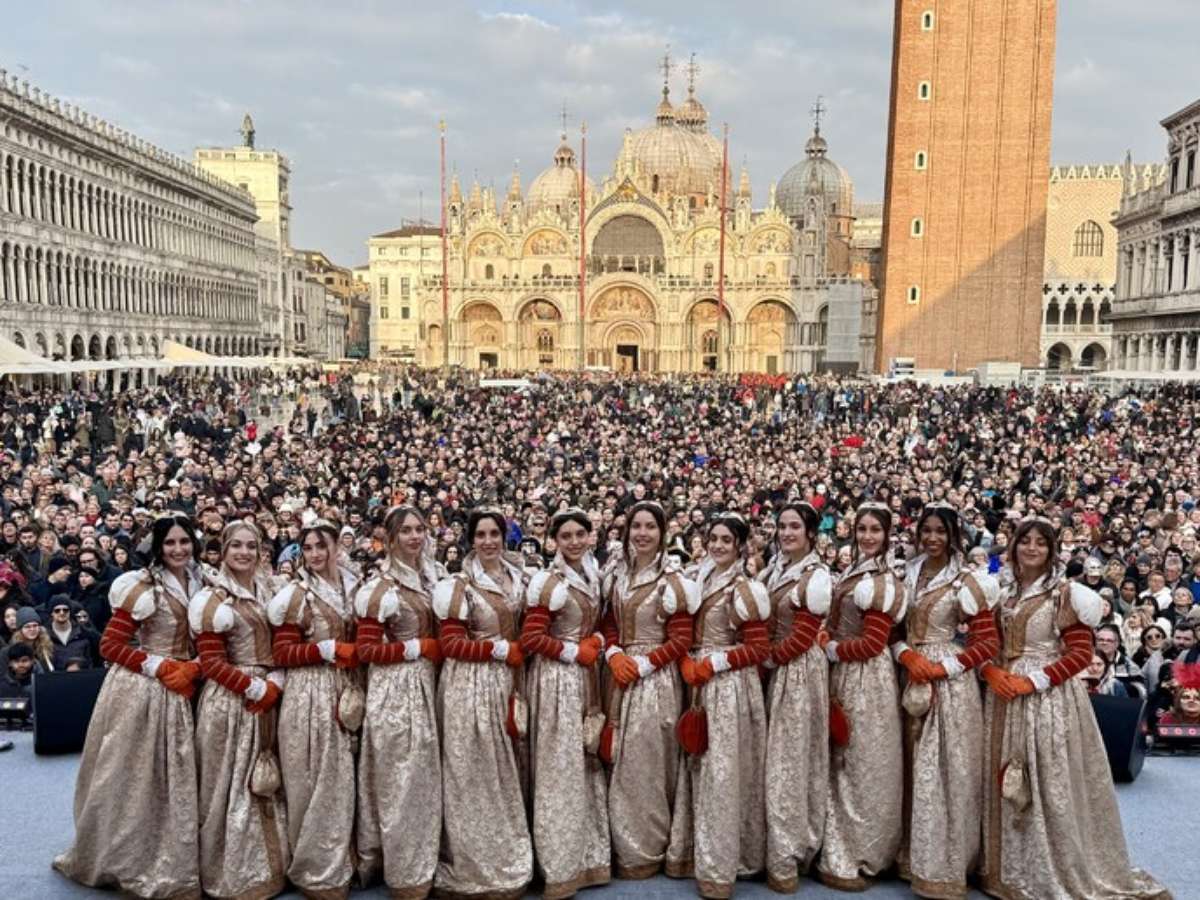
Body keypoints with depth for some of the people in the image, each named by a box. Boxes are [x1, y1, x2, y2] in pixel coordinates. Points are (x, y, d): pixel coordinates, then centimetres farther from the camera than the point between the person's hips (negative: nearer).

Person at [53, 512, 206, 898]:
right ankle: (124, 858, 24)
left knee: (173, 778, 14)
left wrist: (193, 670, -9)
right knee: (136, 776, 5)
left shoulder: (200, 584, 5)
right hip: (142, 689, -6)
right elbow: (110, 645, -12)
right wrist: (162, 668, -16)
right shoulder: (143, 587, -12)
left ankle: (170, 861, 29)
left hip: (182, 691, 6)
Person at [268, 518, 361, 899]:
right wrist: (329, 650, -17)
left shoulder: (352, 587, 9)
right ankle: (314, 868, 14)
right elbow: (281, 652, -9)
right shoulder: (296, 594, -5)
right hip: (308, 694, -5)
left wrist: (356, 653, 2)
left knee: (341, 780, 10)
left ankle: (339, 862, 25)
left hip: (346, 690, 5)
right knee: (314, 782, 0)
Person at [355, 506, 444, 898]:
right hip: (395, 687, -7)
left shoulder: (430, 576, 7)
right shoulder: (381, 588, -13)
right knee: (400, 778, 2)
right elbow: (367, 650, -14)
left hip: (426, 681, 7)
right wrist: (420, 647, -15)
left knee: (423, 774, 14)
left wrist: (434, 649, 2)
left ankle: (420, 859, 29)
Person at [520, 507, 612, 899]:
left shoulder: (593, 576, 8)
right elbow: (531, 639, -17)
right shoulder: (548, 583, -14)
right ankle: (561, 866, 12)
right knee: (560, 769, 0)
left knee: (588, 765, 14)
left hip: (586, 677, 7)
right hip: (557, 679, -7)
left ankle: (589, 856, 28)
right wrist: (576, 652, -13)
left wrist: (598, 642, 1)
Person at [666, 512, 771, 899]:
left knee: (722, 771, -1)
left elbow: (759, 648, -10)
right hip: (697, 682, 6)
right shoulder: (694, 580, 8)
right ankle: (693, 850, 24)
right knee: (697, 766, 12)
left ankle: (718, 864, 9)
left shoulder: (745, 590, -10)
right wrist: (687, 662, -3)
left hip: (730, 686, -6)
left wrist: (714, 663, -15)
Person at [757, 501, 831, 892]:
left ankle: (785, 859, 9)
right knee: (780, 753, 15)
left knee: (791, 757, -1)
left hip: (800, 671, -8)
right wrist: (766, 659, 0)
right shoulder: (776, 567, 7)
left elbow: (803, 637, -18)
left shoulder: (816, 576, -16)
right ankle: (792, 845, 29)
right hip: (777, 669, 8)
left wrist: (766, 659, -11)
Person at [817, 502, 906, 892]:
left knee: (862, 769, 3)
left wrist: (827, 648, -12)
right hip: (844, 675, 9)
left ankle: (856, 859, 16)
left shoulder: (881, 582, -16)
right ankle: (845, 850, 30)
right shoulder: (852, 572, 10)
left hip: (866, 680, -9)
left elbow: (871, 643, -20)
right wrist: (829, 645, -1)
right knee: (845, 766, 17)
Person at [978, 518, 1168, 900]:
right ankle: (1009, 865, 23)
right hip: (1004, 694, 5)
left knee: (1050, 783, -1)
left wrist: (1034, 680, -16)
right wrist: (990, 671, -7)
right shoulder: (1001, 590, 9)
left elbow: (1081, 652, -10)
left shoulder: (1065, 593, -6)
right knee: (1006, 782, 9)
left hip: (1049, 697, -5)